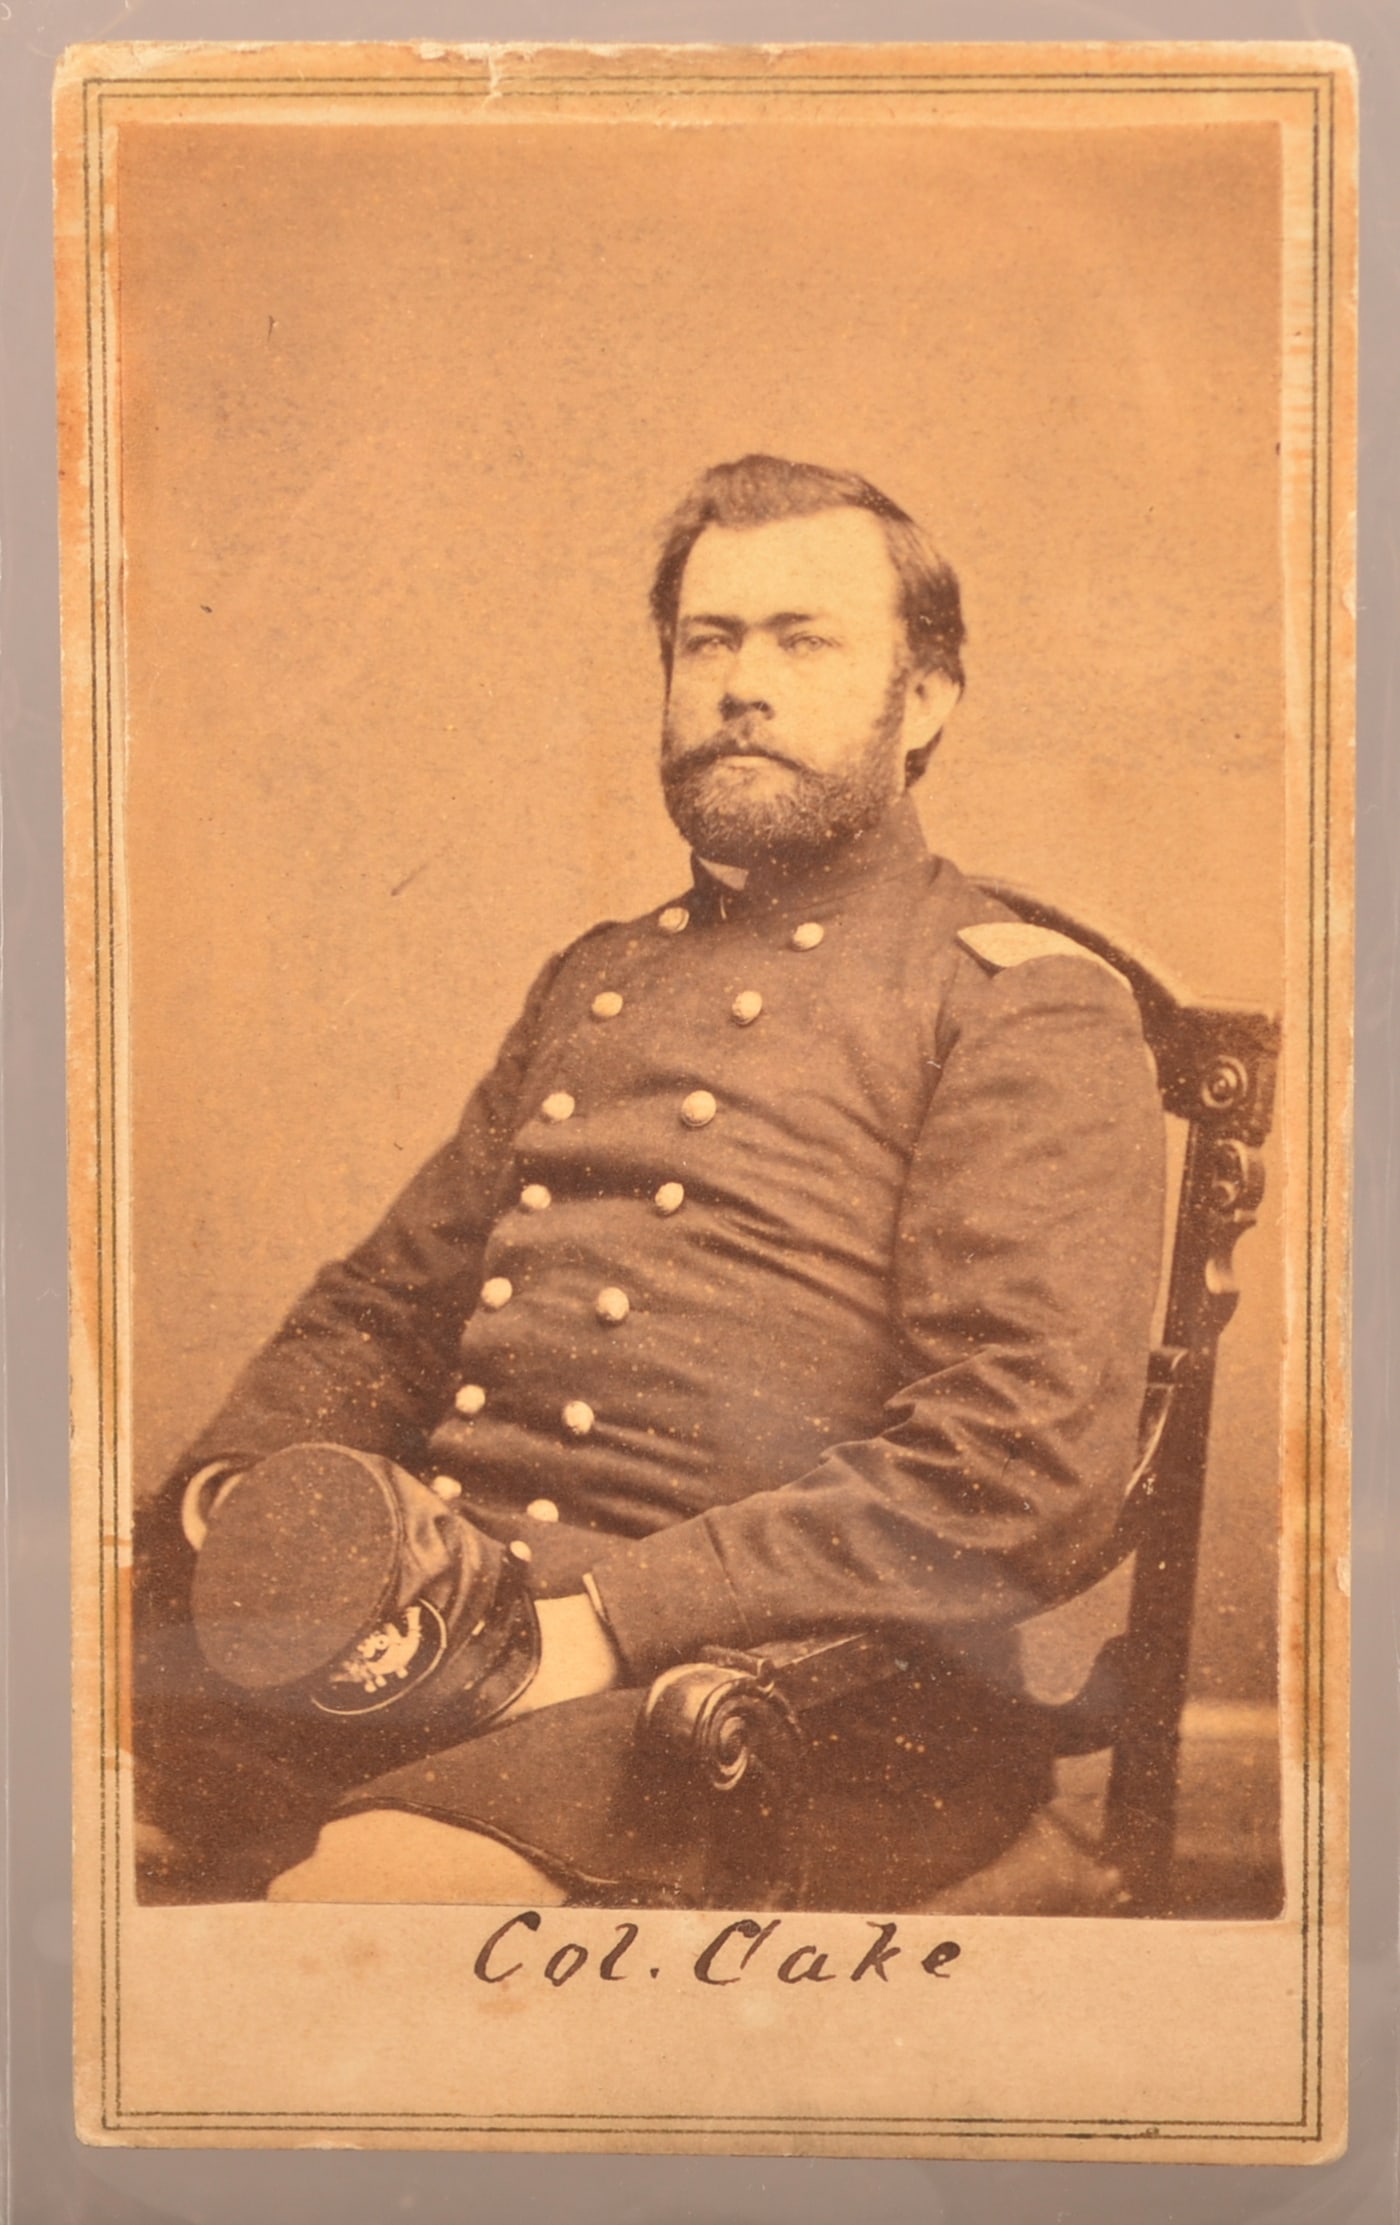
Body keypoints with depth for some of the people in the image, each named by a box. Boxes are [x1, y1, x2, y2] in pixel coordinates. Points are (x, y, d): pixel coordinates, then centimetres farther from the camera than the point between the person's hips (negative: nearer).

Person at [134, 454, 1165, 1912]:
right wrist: (232, 1487, 3)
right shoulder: (592, 982, 23)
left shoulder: (1031, 1006, 2)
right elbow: (382, 1302, 26)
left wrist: (611, 1624, -17)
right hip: (431, 1608, 6)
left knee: (379, 1876, -33)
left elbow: (1029, 1459, -12)